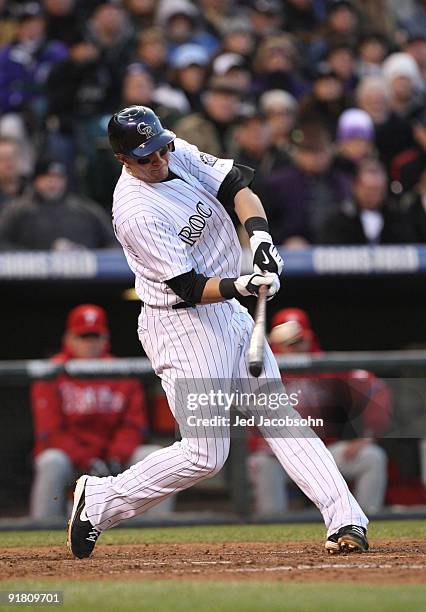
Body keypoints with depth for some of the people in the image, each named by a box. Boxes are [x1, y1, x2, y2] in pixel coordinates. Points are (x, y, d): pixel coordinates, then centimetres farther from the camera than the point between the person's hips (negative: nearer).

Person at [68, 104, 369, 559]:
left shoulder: (178, 154, -2)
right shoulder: (137, 213, -25)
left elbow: (237, 185, -2)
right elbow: (190, 289, -23)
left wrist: (260, 238, -19)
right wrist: (241, 286, -39)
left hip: (230, 315, 9)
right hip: (182, 324, -9)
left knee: (278, 414, 4)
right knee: (206, 453, -7)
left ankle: (346, 519, 2)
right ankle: (100, 499, 7)